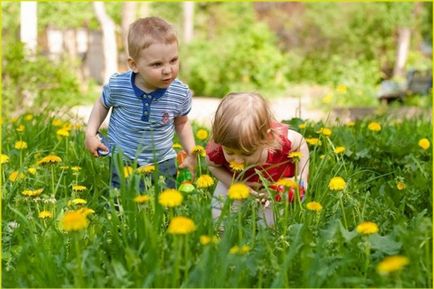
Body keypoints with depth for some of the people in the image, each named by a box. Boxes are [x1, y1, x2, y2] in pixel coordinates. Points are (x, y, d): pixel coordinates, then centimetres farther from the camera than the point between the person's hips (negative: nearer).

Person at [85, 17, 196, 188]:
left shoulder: (181, 93, -16)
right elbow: (103, 104, 5)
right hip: (123, 161, -1)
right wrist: (91, 133, -3)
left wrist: (192, 152, -4)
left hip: (162, 163, 1)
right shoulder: (118, 85, -19)